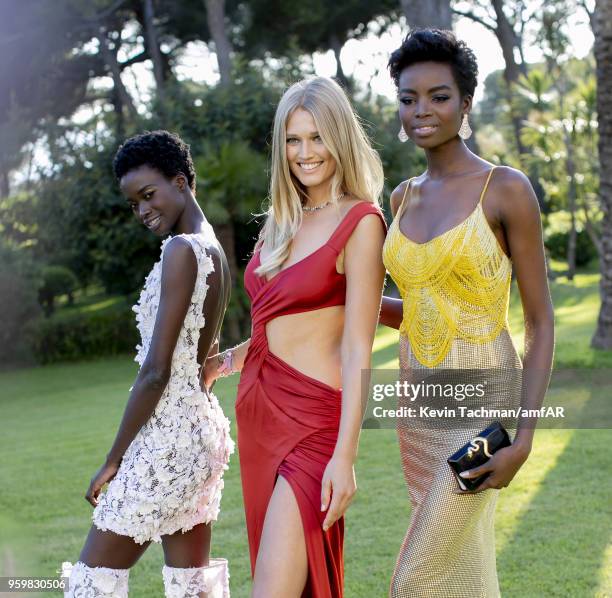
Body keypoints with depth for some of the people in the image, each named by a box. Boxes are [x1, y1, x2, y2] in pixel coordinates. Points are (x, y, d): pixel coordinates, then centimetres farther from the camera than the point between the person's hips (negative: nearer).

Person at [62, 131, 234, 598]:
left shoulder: (182, 249, -15)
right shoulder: (215, 251, 13)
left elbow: (156, 372, -18)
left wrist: (114, 459, -12)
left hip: (166, 436, -9)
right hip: (202, 427, 9)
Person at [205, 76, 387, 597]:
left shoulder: (360, 223, -9)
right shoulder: (284, 221, 13)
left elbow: (357, 349, -13)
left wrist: (345, 457, -17)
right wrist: (224, 360, 28)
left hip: (312, 418, -8)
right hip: (259, 412, 8)